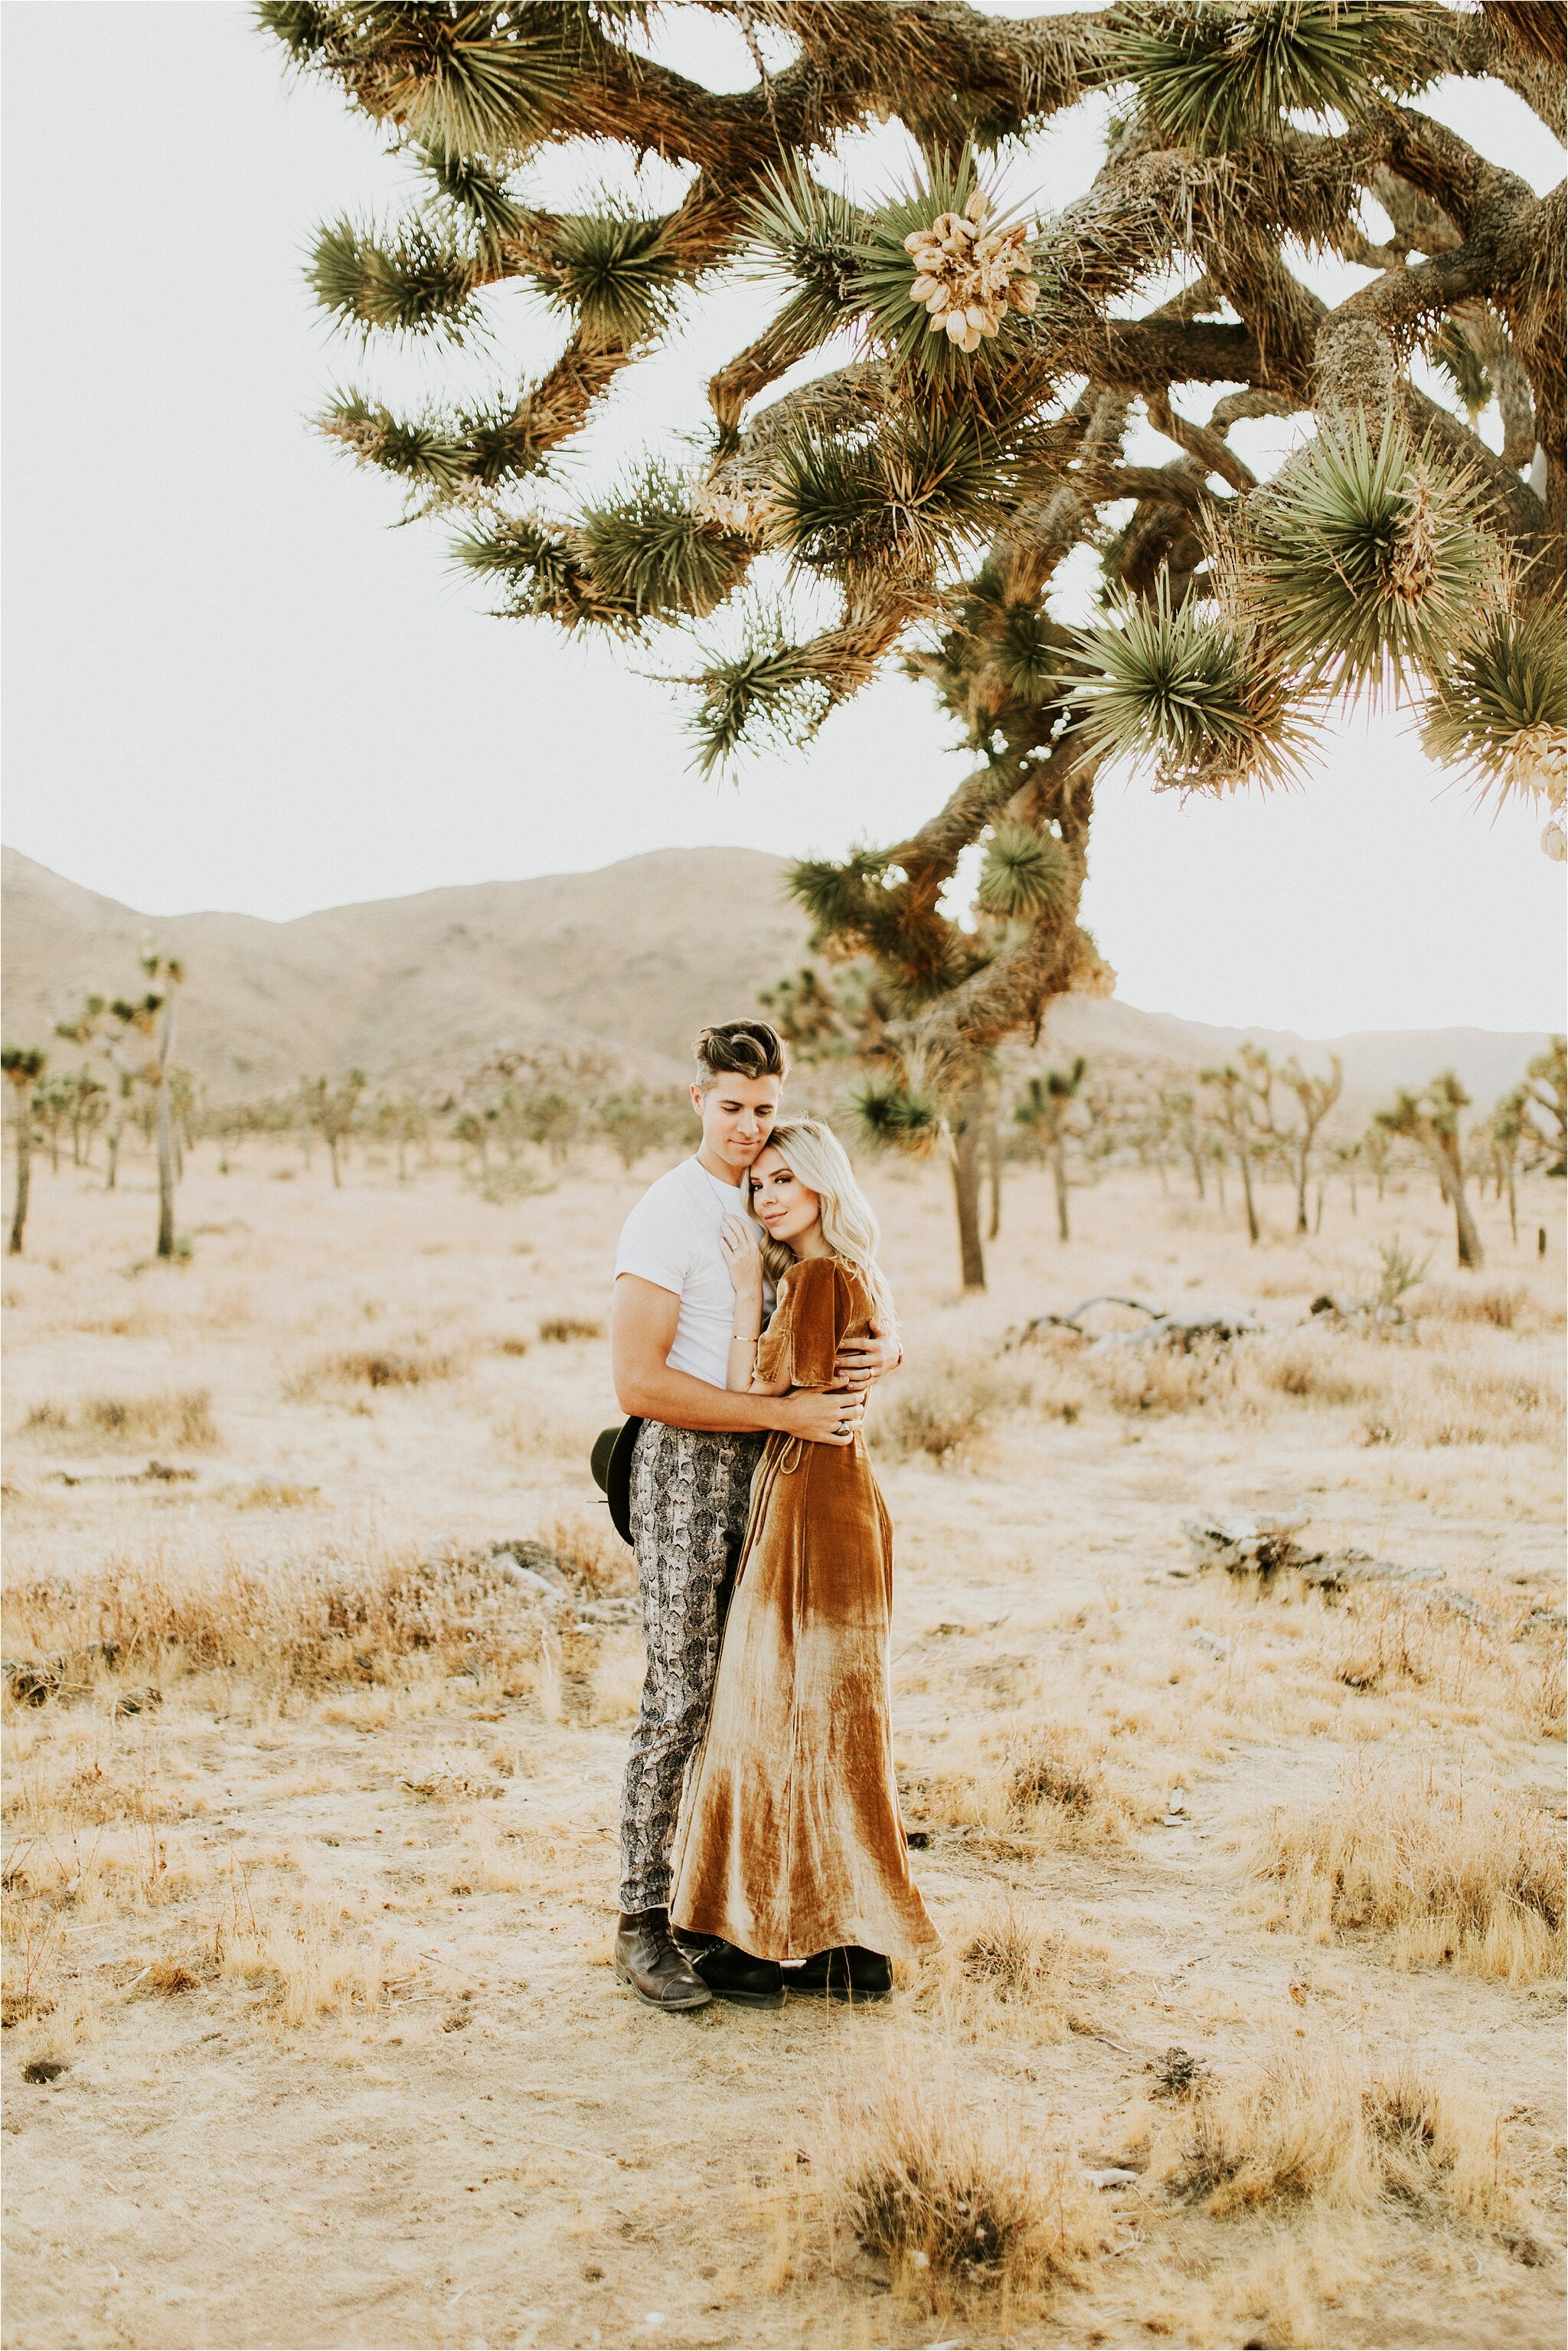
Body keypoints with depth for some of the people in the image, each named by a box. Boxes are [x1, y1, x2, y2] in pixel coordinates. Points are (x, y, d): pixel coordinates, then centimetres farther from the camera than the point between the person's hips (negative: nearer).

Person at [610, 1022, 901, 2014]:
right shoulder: (667, 1216, -10)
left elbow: (871, 1321, 12)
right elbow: (639, 1381, -18)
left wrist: (882, 1350, -15)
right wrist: (787, 1411, -21)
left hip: (778, 1472, 7)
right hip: (688, 1465, -7)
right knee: (681, 1699, -4)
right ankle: (645, 1921, 7)